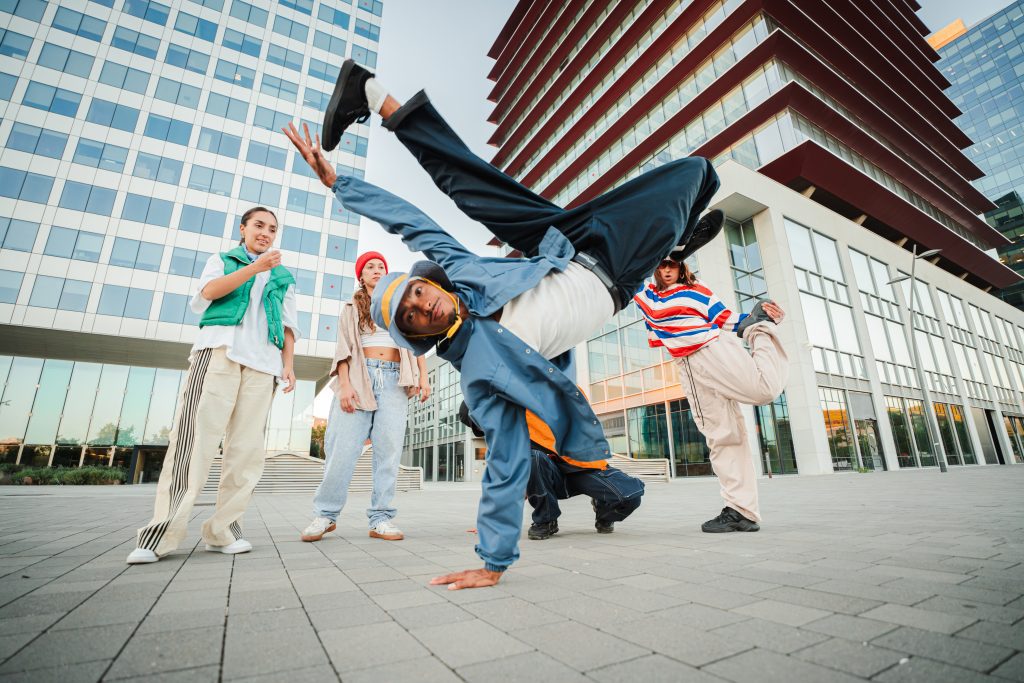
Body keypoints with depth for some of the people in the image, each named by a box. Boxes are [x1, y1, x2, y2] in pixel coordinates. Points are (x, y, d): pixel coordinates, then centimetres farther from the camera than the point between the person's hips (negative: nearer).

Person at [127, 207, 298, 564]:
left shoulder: (283, 277, 25)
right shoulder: (222, 259, 22)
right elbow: (208, 291, 0)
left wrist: (288, 364, 4)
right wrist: (253, 268, -12)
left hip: (263, 361, 2)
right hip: (219, 349, -2)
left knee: (247, 448, -4)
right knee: (195, 436, -12)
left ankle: (222, 530, 2)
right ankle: (161, 533, -9)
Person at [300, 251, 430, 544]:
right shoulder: (352, 308, 18)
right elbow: (344, 348, 8)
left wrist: (423, 377, -1)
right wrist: (345, 384, -7)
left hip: (394, 380, 1)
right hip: (359, 376, 0)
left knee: (389, 450, -5)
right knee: (343, 448, -6)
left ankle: (381, 519, 1)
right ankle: (325, 514, 7)